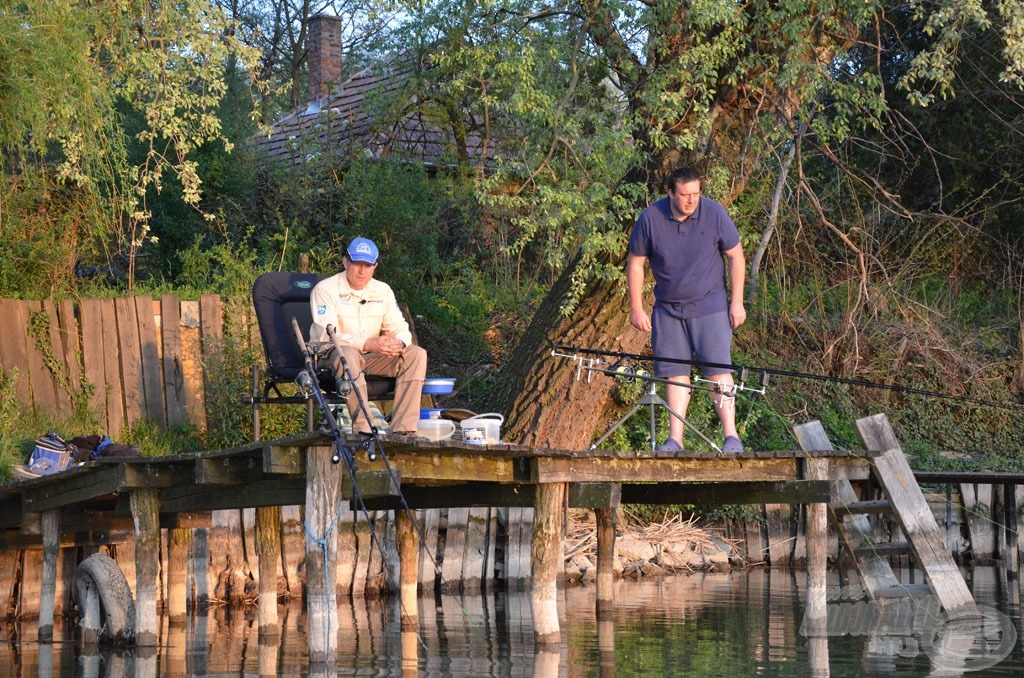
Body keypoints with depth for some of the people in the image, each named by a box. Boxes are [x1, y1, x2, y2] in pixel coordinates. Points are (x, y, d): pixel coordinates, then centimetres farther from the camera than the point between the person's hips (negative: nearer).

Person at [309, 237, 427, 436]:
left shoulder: (383, 291, 9)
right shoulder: (325, 289, -9)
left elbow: (400, 328, 3)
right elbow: (327, 335, -21)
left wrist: (399, 343, -24)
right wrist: (369, 344, -33)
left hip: (371, 359, 6)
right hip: (329, 358, -6)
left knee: (416, 354, -16)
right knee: (347, 354, -40)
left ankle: (403, 429, -26)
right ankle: (363, 427, -45)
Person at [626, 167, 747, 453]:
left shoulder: (714, 213, -10)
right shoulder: (650, 218, -8)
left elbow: (736, 257, 0)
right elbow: (635, 263, 3)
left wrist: (737, 302, -3)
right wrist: (636, 308, 1)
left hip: (709, 307, -2)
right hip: (668, 309, 2)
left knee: (718, 370, -10)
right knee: (675, 373, 3)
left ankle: (731, 436, -9)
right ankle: (675, 440, 6)